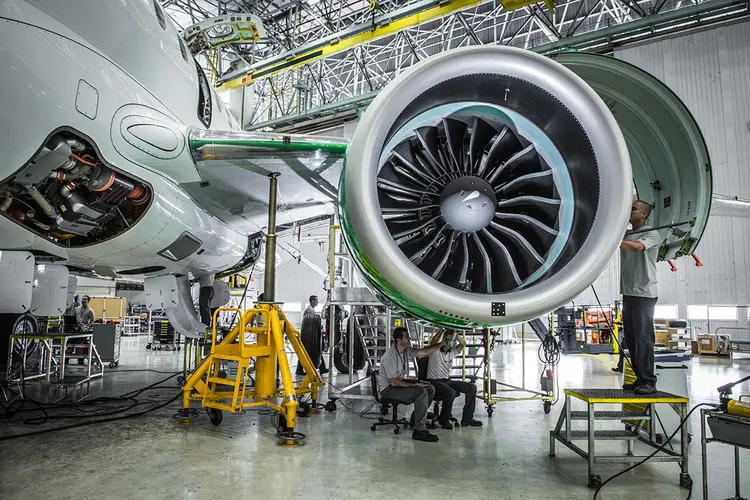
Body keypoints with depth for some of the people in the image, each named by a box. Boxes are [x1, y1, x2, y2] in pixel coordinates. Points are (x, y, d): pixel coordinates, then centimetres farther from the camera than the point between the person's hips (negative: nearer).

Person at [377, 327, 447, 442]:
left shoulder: (406, 350, 1)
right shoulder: (390, 356, -25)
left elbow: (424, 352, 1)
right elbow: (394, 382, -24)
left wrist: (442, 343, -5)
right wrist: (412, 385, -20)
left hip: (400, 382, 10)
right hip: (388, 389, -10)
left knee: (430, 389, 3)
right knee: (421, 392, -26)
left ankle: (416, 419, 15)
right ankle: (419, 431, -20)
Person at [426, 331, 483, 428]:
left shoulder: (452, 350, 8)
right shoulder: (435, 350, -8)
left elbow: (463, 343, -8)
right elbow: (434, 341, -31)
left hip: (447, 380, 7)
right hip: (434, 381, -7)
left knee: (472, 387, -2)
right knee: (451, 393, -35)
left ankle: (467, 418, 4)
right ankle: (444, 420, -12)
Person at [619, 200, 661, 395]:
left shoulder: (651, 234, -5)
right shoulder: (626, 235, 18)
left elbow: (637, 247, -24)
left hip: (644, 293, -7)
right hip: (628, 293, 7)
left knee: (643, 338, -8)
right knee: (631, 338, 9)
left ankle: (649, 381, -2)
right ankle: (640, 378, 17)